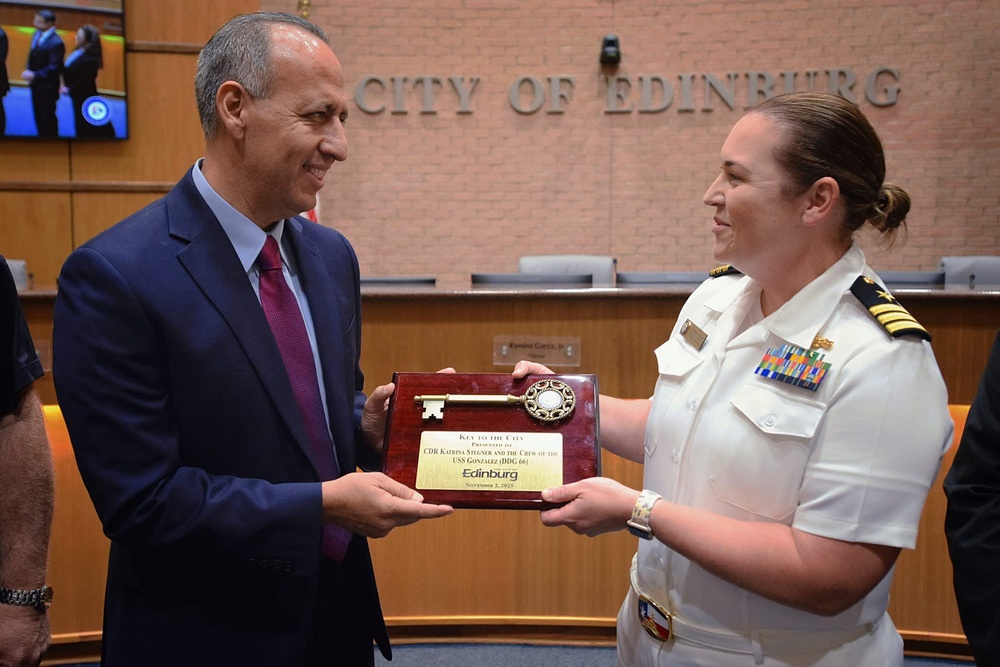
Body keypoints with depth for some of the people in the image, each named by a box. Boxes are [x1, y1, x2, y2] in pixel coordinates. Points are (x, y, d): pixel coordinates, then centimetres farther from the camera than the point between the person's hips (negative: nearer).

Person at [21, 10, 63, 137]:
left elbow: (54, 67, -23)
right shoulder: (37, 34, 2)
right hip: (36, 84, 8)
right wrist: (28, 71, -3)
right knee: (38, 116, 18)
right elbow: (33, 57, 13)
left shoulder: (56, 43, -24)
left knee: (48, 117, 6)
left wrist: (35, 75, -23)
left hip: (47, 87, -8)